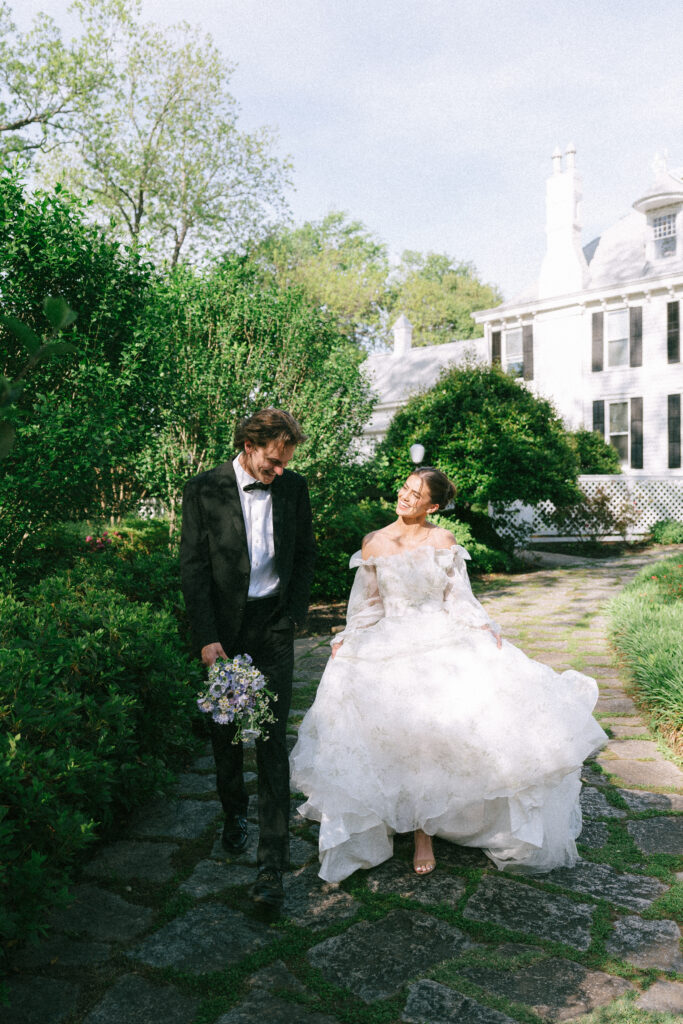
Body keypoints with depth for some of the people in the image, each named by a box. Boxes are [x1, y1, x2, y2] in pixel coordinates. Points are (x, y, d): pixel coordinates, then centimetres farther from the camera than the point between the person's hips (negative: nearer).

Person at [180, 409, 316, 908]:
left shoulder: (293, 487, 1)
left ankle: (273, 862, 3)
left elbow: (306, 555, 9)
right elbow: (193, 566, -6)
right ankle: (235, 812, 42)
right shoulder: (204, 489, -5)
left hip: (273, 627, 0)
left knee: (272, 740, -3)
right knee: (224, 730, 14)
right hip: (223, 627, 0)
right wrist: (207, 637, -11)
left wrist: (293, 617, 1)